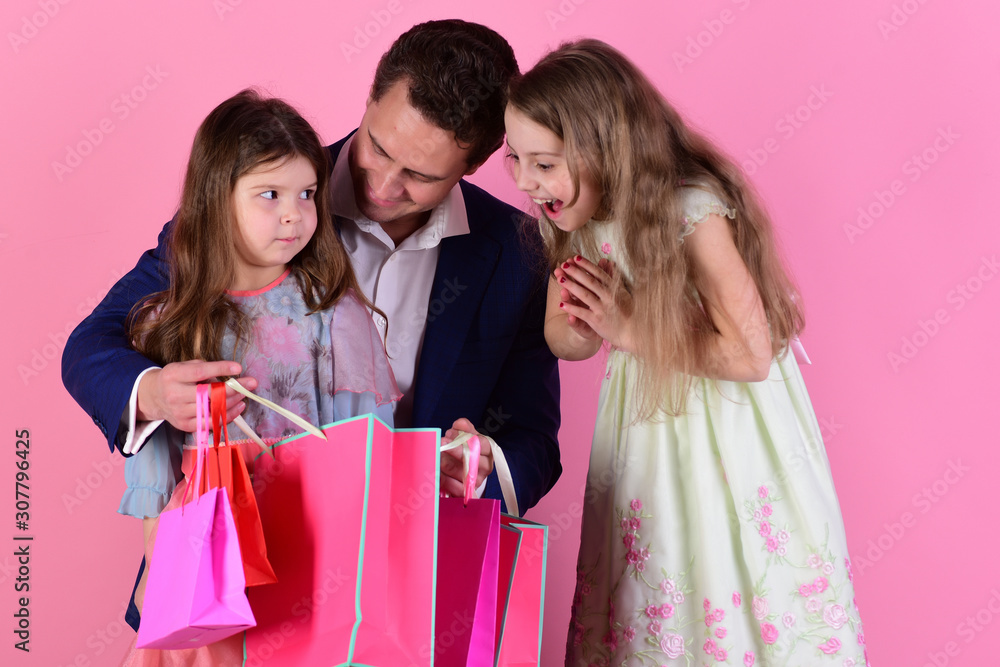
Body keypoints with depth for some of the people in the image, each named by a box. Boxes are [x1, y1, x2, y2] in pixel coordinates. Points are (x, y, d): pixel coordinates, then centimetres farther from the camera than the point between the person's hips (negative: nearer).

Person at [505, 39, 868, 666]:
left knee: (730, 603, 4)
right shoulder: (575, 218, -5)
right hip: (643, 425, 6)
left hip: (730, 428, -6)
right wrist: (582, 323, -20)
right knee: (639, 597, 14)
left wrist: (629, 327, -24)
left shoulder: (695, 212, -26)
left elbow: (750, 355, -28)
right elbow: (562, 338, 4)